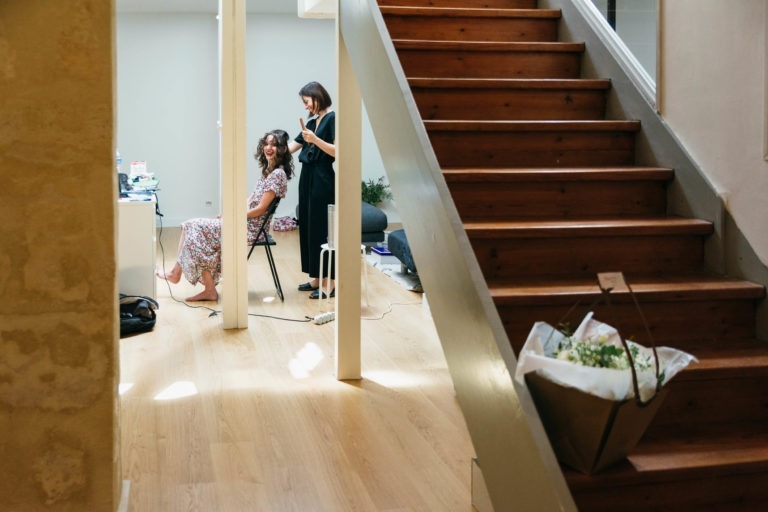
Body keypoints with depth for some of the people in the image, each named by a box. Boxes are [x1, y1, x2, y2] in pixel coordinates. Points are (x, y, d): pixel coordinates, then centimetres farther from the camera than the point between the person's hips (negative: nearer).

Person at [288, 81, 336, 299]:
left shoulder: (332, 118, -7)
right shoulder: (311, 123, 16)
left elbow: (337, 151, -16)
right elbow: (292, 146, 20)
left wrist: (315, 139, -24)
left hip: (322, 180, -9)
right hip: (307, 178, 9)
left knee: (322, 231, -7)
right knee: (307, 229, 10)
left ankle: (331, 284, -2)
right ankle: (315, 279, 17)